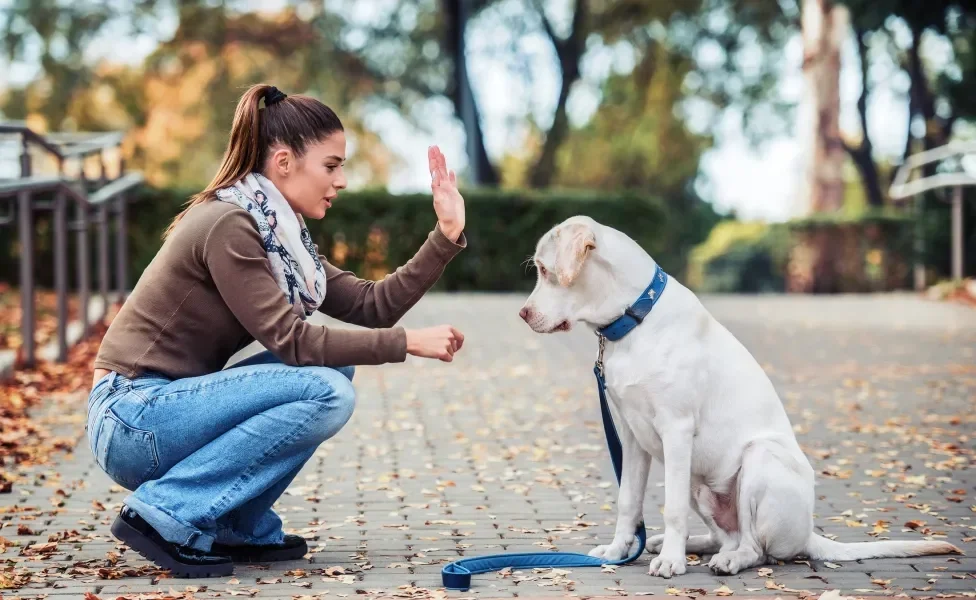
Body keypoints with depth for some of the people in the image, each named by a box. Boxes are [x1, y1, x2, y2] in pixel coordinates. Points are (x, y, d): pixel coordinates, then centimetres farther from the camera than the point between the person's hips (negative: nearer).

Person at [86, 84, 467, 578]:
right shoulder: (227, 225, -17)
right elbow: (292, 342, -19)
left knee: (334, 365, 4)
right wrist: (408, 343, -15)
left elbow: (373, 305, 7)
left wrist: (446, 235, 0)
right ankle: (165, 515, -15)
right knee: (326, 392, -19)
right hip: (132, 420, -9)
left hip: (169, 405, 9)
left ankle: (240, 528, 5)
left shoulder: (280, 233, 11)